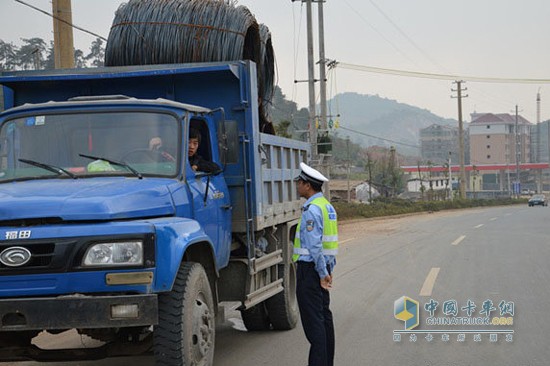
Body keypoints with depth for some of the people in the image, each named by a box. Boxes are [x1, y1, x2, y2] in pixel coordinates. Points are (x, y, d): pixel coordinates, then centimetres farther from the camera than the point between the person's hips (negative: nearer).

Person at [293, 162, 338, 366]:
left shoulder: (312, 209, -17)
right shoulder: (327, 206, 14)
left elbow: (314, 245, -21)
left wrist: (323, 273, -16)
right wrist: (329, 270, 17)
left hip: (310, 267, -10)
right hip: (323, 268, 10)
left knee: (313, 320, -8)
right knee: (324, 316, 14)